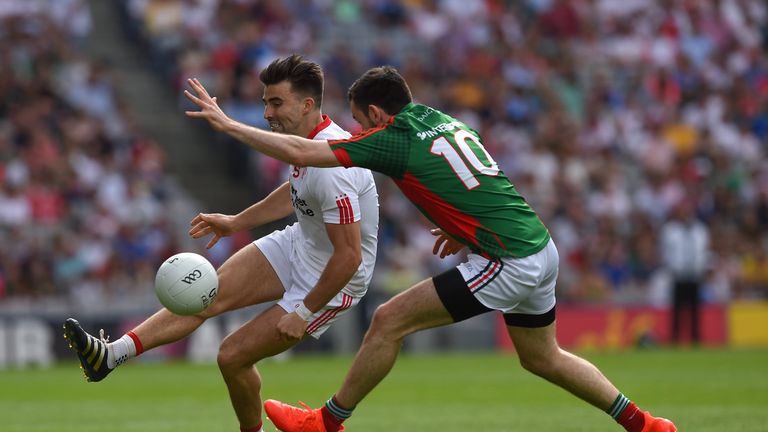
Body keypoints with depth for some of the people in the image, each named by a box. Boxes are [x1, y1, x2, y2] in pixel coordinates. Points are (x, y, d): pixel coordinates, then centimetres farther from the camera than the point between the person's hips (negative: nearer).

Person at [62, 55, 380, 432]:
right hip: (297, 246, 8)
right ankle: (112, 354, -12)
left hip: (331, 281, -8)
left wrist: (304, 312, -23)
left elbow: (349, 256, -31)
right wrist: (238, 222, 19)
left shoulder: (330, 170, -33)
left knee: (233, 356, -8)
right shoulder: (303, 137, -3)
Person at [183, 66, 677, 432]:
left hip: (509, 265, -9)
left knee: (390, 320, -2)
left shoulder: (393, 141, -11)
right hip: (540, 248, 9)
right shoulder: (442, 120, 13)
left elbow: (300, 151, -14)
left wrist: (227, 123, -8)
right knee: (542, 358, 26)